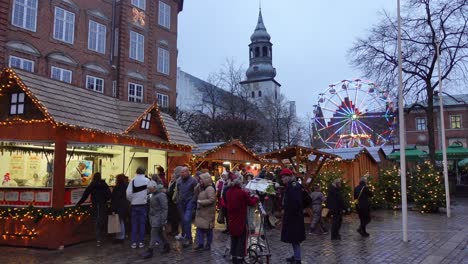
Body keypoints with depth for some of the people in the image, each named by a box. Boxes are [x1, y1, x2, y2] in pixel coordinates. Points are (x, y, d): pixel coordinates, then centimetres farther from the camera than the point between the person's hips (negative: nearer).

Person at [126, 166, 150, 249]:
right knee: (142, 223, 8)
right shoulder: (147, 180, -8)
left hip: (134, 205, 0)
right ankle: (141, 242, 10)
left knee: (134, 224, 9)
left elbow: (128, 193, -12)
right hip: (143, 204, 0)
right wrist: (147, 199, 6)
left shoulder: (133, 180, -7)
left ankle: (133, 242, 9)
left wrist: (132, 200, 6)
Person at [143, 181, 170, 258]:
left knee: (154, 234, -6)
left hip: (158, 217, -9)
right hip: (153, 216, 9)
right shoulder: (153, 194, 11)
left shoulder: (161, 195, -16)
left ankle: (150, 251, -2)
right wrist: (150, 217, 18)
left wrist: (163, 220, -18)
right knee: (159, 233, 14)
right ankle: (166, 246, 26)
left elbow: (164, 208, -17)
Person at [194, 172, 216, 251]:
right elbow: (198, 197, 24)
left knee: (208, 230, 5)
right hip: (200, 212, 9)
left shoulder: (210, 189, -16)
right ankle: (200, 243, 17)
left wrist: (201, 202, -21)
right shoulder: (202, 188, 13)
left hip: (208, 213, -9)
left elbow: (212, 200, -26)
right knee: (199, 228, 9)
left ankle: (208, 245, 16)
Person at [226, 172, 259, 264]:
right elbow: (251, 202, -6)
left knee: (233, 240, 15)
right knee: (241, 241, 4)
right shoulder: (242, 192, -19)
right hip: (241, 221, -6)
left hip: (232, 220, 6)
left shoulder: (228, 192, 0)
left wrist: (248, 196, 15)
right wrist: (255, 197, 14)